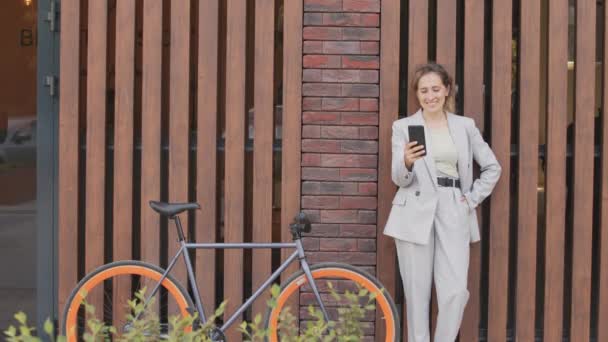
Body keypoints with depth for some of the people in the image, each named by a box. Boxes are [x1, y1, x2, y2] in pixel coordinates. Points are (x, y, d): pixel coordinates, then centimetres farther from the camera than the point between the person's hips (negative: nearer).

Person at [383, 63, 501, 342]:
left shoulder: (465, 126, 11)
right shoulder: (403, 127, 4)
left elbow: (492, 167, 17)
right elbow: (399, 179, -2)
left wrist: (473, 198, 6)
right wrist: (407, 162, -24)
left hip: (454, 214, 2)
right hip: (416, 213, -1)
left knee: (456, 292, -6)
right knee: (417, 293, 0)